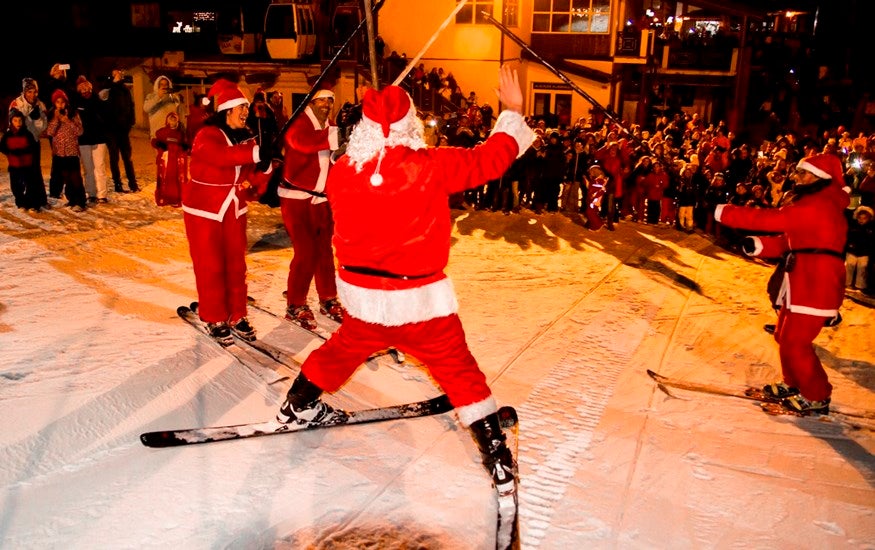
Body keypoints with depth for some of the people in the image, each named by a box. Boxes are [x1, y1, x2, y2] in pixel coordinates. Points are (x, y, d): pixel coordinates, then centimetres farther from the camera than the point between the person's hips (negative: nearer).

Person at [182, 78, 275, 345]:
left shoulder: (247, 139, 4)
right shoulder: (207, 135, -16)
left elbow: (254, 172, 7)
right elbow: (219, 155, -39)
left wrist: (263, 169, -17)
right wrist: (253, 153, -50)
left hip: (235, 210, 6)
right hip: (204, 212, -6)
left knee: (236, 265, 9)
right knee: (210, 267, 1)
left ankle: (237, 316, 21)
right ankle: (215, 319, 15)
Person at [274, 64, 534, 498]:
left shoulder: (342, 171, -7)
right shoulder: (429, 168, -17)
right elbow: (488, 159, -8)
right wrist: (512, 112, 6)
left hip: (361, 291, 4)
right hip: (418, 296, -4)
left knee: (344, 349, 28)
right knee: (458, 369, 8)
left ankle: (299, 405, 46)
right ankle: (495, 452, 12)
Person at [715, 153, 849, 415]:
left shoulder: (819, 205, -17)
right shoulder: (812, 203, 18)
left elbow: (774, 219, -26)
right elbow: (787, 240, 14)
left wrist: (725, 213, -23)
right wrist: (759, 245, -4)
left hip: (816, 284, -11)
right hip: (803, 281, 11)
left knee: (794, 341, -5)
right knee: (785, 335, 17)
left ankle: (817, 397, 9)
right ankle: (795, 384, 33)